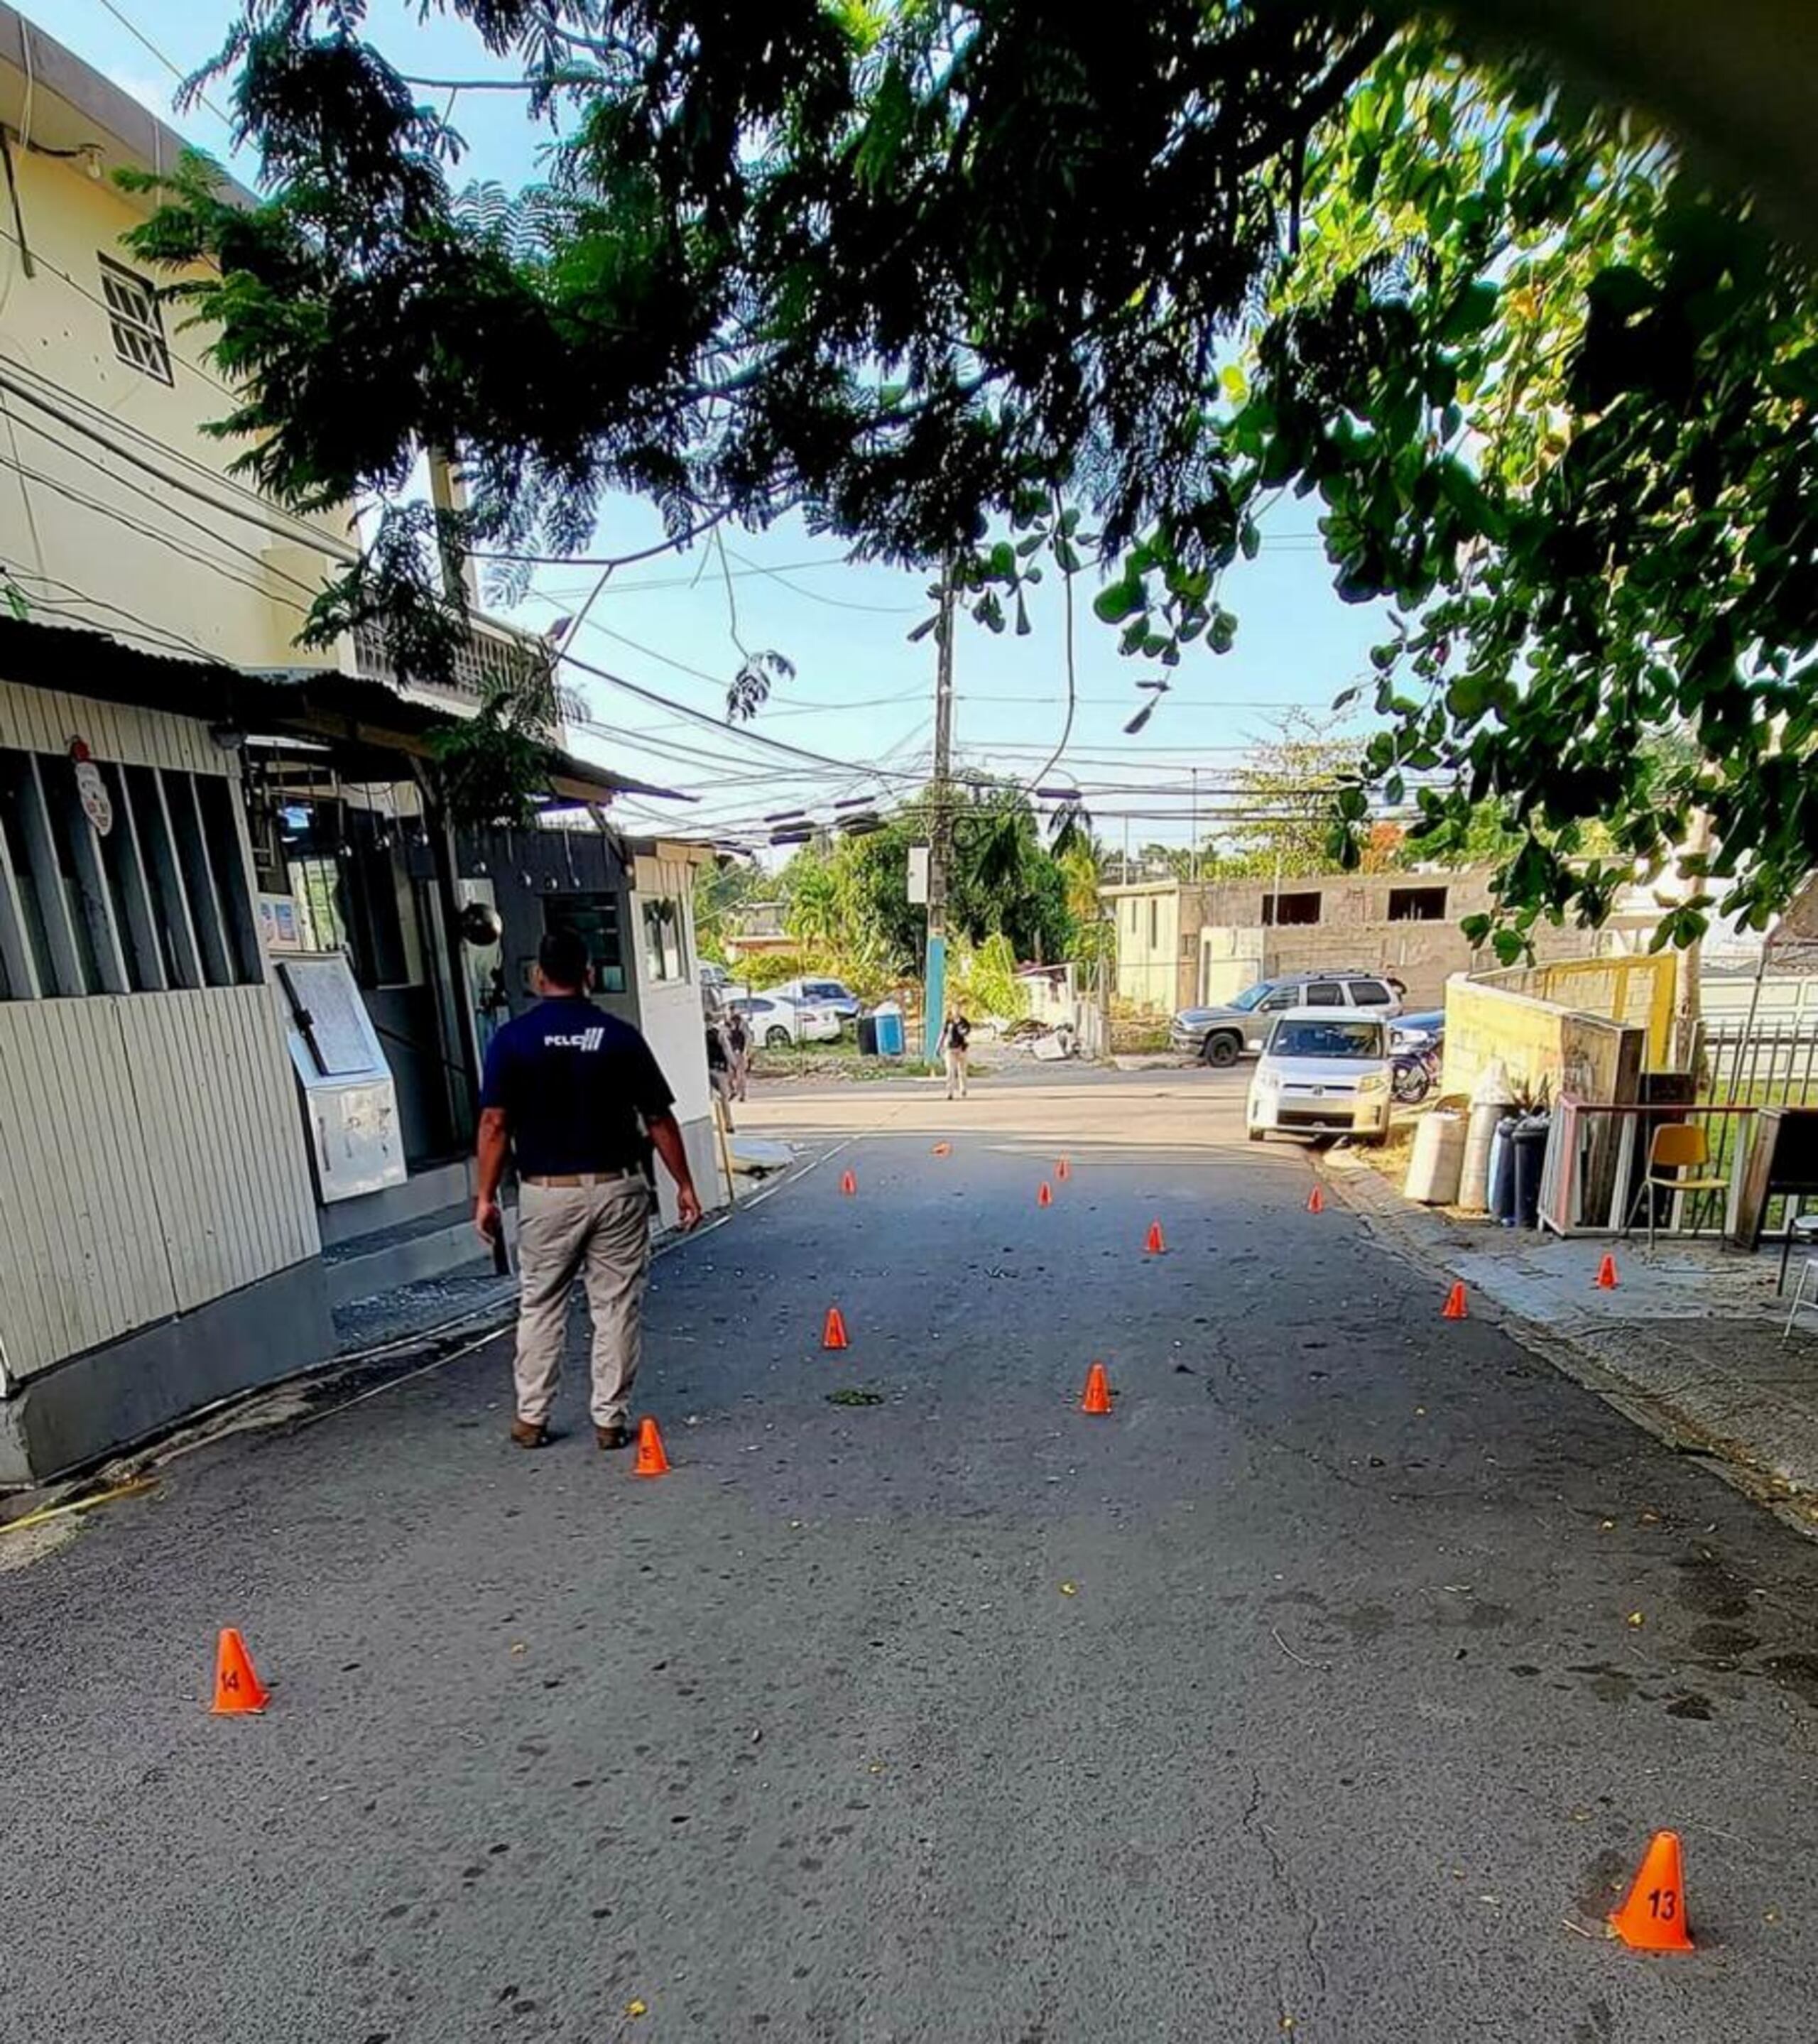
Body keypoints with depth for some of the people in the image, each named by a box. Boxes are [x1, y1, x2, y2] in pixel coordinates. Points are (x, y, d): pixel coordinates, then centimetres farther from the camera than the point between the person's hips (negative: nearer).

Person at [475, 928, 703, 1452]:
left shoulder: (513, 1038, -4)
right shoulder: (620, 1035, -4)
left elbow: (495, 1124, -7)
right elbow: (659, 1119, -2)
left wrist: (486, 1195, 2)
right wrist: (684, 1184, 5)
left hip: (547, 1193, 1)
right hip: (616, 1189, 0)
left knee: (539, 1306, 16)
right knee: (616, 1306, 9)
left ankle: (531, 1418, 25)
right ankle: (610, 1420, 16)